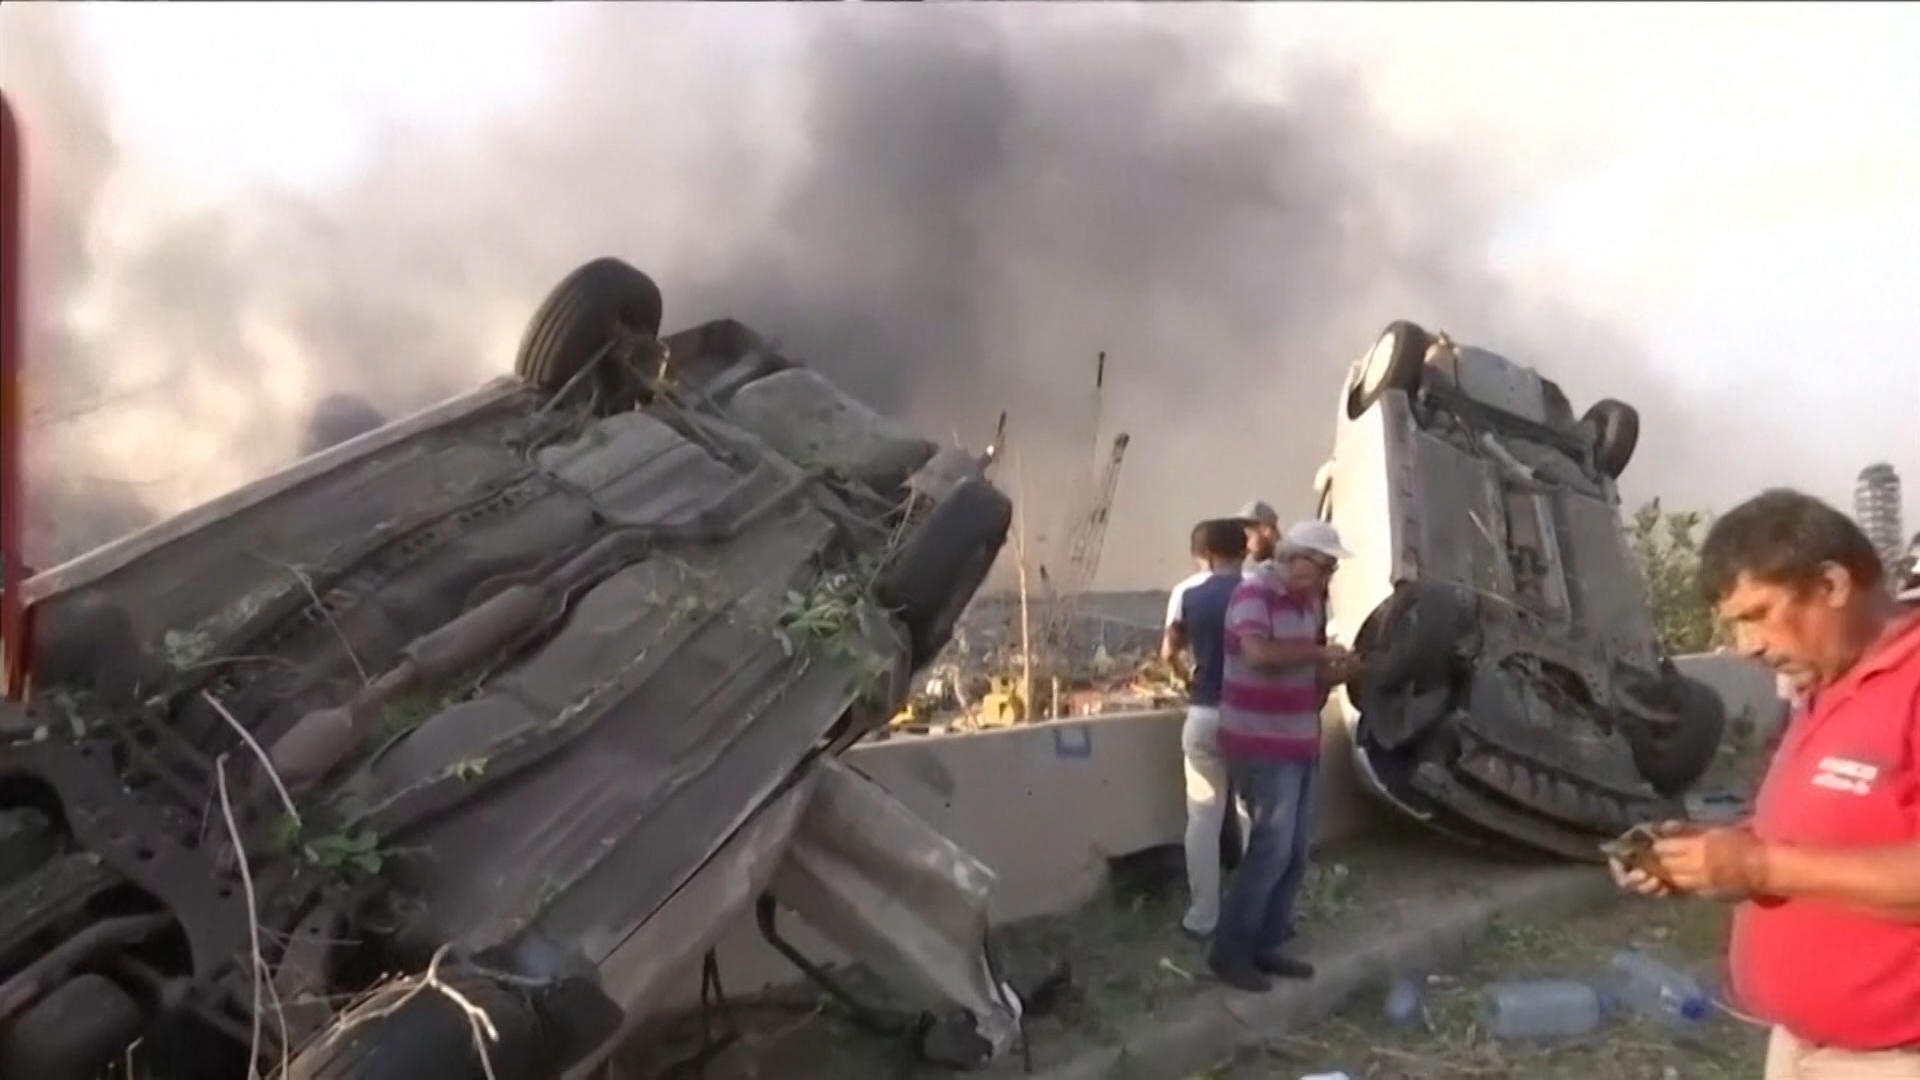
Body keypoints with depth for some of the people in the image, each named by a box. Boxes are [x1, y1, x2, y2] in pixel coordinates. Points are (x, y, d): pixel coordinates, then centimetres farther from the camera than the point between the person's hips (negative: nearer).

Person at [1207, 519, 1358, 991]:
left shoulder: (1311, 601, 10)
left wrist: (1332, 673, -3)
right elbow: (1259, 653, -34)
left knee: (1296, 852, 11)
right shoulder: (1253, 593, -16)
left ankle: (1265, 944, 22)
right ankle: (1229, 949, 3)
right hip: (1260, 744, -9)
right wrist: (1319, 652, -23)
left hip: (1301, 743, 9)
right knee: (1272, 847, -9)